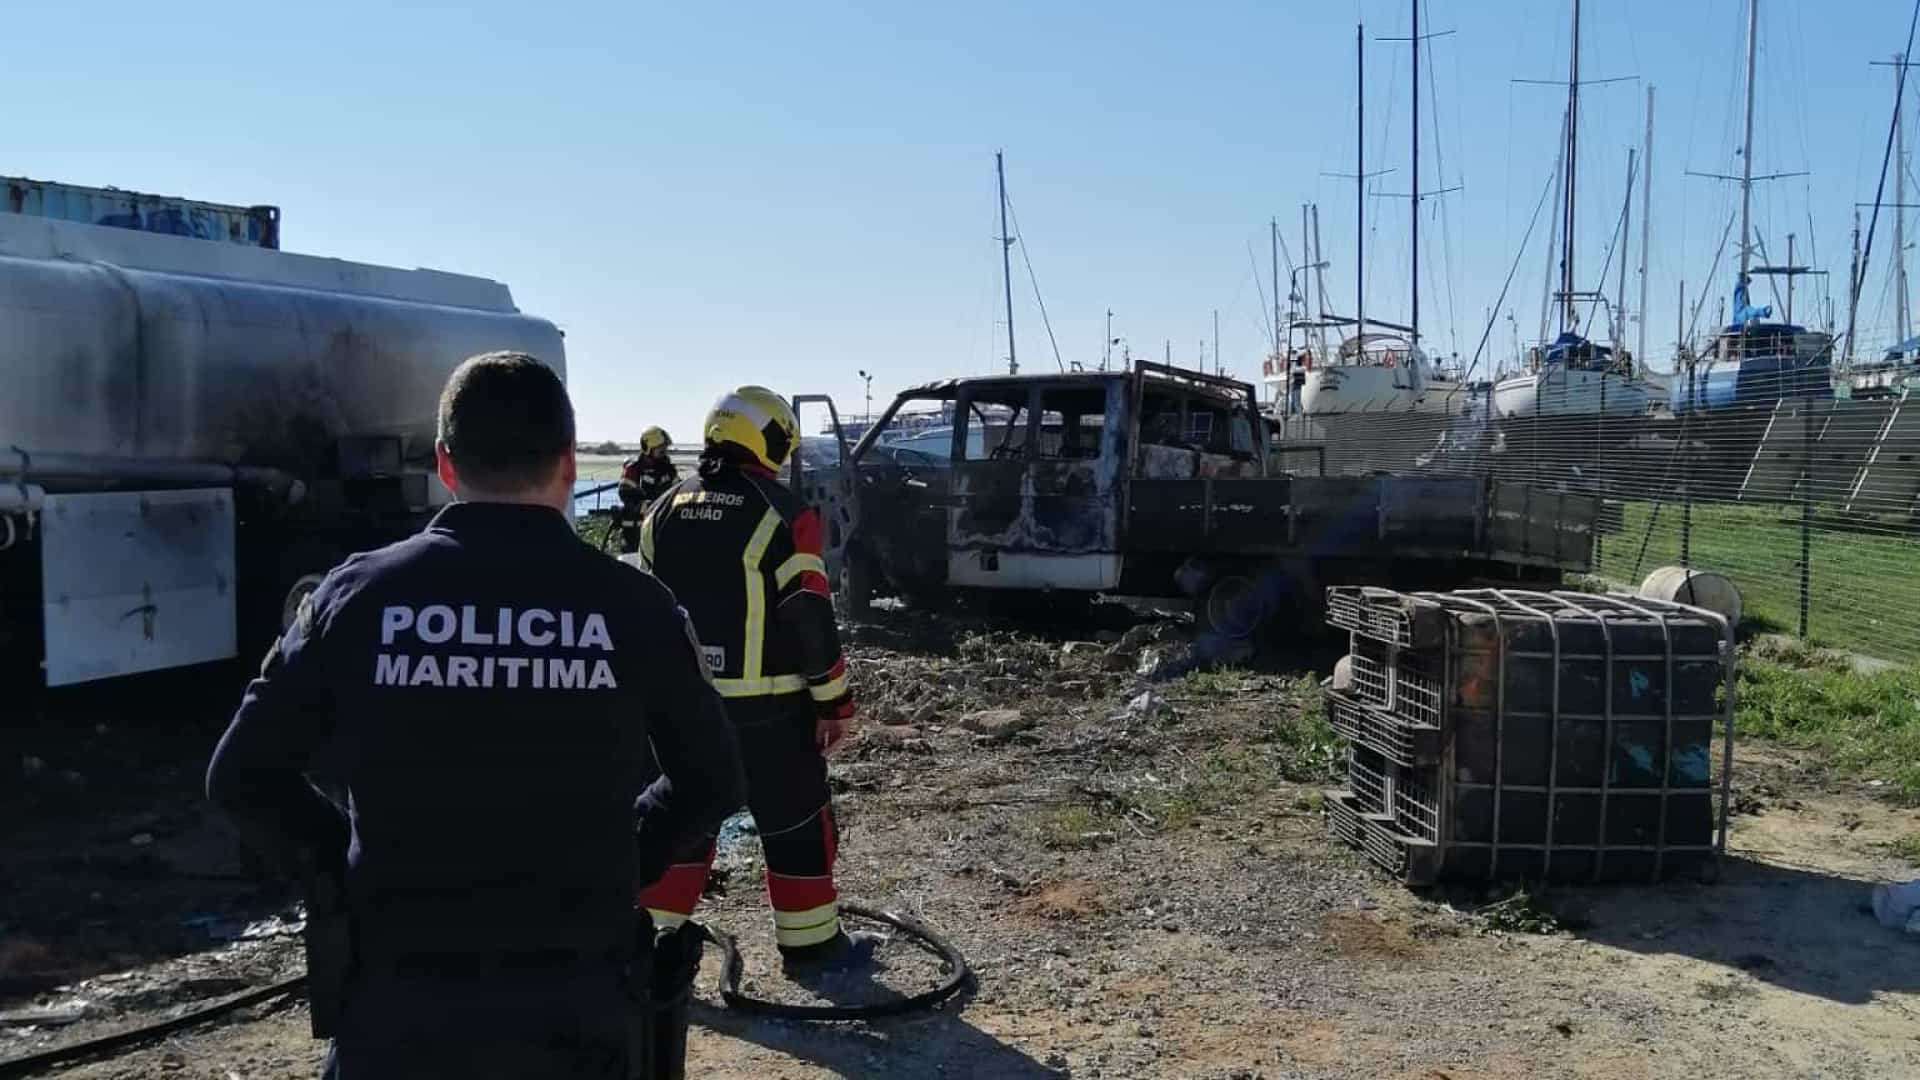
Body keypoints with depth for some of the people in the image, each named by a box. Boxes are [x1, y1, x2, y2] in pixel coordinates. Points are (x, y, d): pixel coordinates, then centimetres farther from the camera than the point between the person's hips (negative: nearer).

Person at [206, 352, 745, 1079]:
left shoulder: (359, 595, -6)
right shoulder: (632, 605, -8)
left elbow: (242, 777, 2)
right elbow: (713, 784, 3)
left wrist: (343, 866, 10)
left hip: (395, 1005, 0)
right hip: (572, 1005, 0)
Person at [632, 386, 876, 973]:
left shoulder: (664, 511, 7)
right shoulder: (783, 514, -13)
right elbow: (810, 617, -14)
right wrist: (834, 701, -5)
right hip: (767, 705, -5)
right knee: (796, 821, 8)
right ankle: (810, 943, 16)